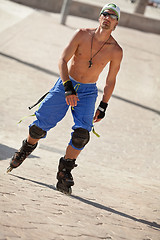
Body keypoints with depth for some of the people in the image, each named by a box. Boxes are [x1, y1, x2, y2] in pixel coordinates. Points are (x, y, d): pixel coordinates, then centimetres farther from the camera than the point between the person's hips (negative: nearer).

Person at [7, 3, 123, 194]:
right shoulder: (82, 35, -11)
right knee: (39, 126, 1)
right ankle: (28, 147, 34)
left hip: (87, 92, 0)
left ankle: (64, 171, -2)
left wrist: (103, 107, 6)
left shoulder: (116, 51, -8)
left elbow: (110, 81, 5)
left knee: (82, 133, -19)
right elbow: (63, 60, -16)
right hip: (65, 84, 0)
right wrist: (68, 87, -28)